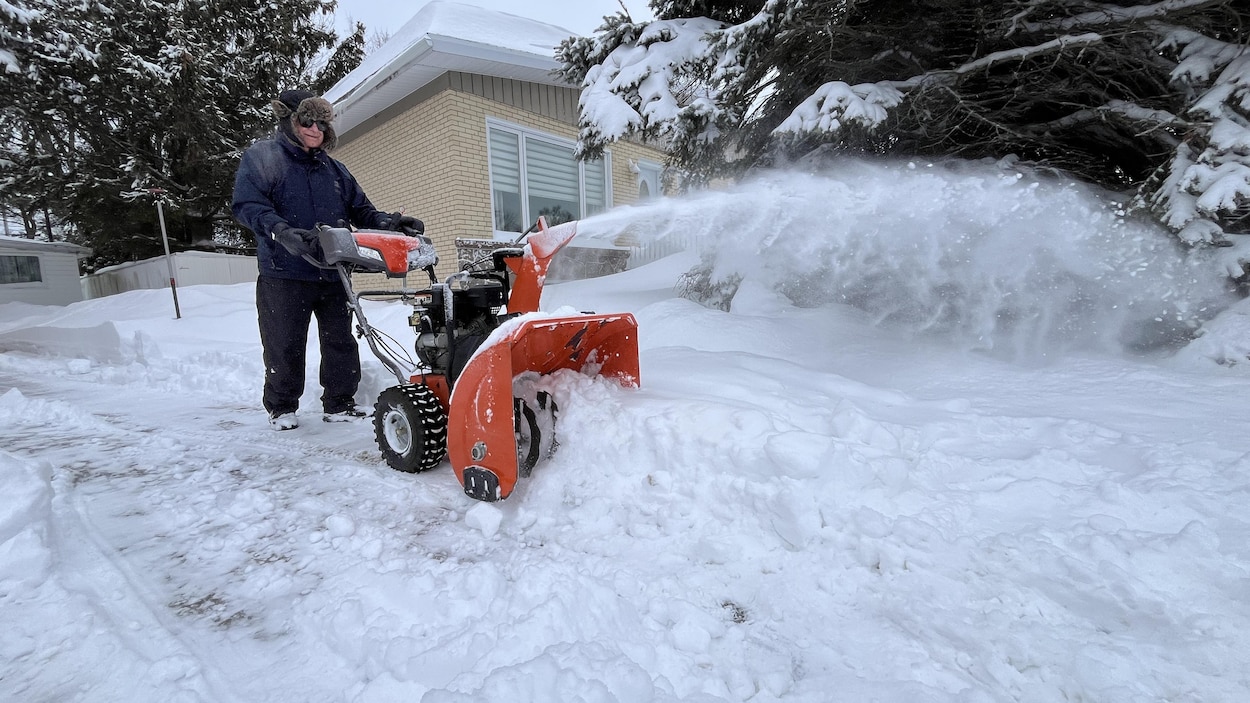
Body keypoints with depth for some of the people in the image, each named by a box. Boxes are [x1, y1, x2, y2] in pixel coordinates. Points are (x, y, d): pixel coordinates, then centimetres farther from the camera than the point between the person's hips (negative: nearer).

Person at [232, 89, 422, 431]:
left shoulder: (334, 168, 18)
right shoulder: (261, 156, 2)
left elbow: (361, 210, 16)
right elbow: (246, 204, -11)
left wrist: (389, 222, -4)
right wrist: (280, 231, -29)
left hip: (333, 274, 5)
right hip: (284, 274, -4)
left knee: (340, 341, 7)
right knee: (285, 345, 4)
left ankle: (339, 404, 19)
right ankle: (281, 407, 21)